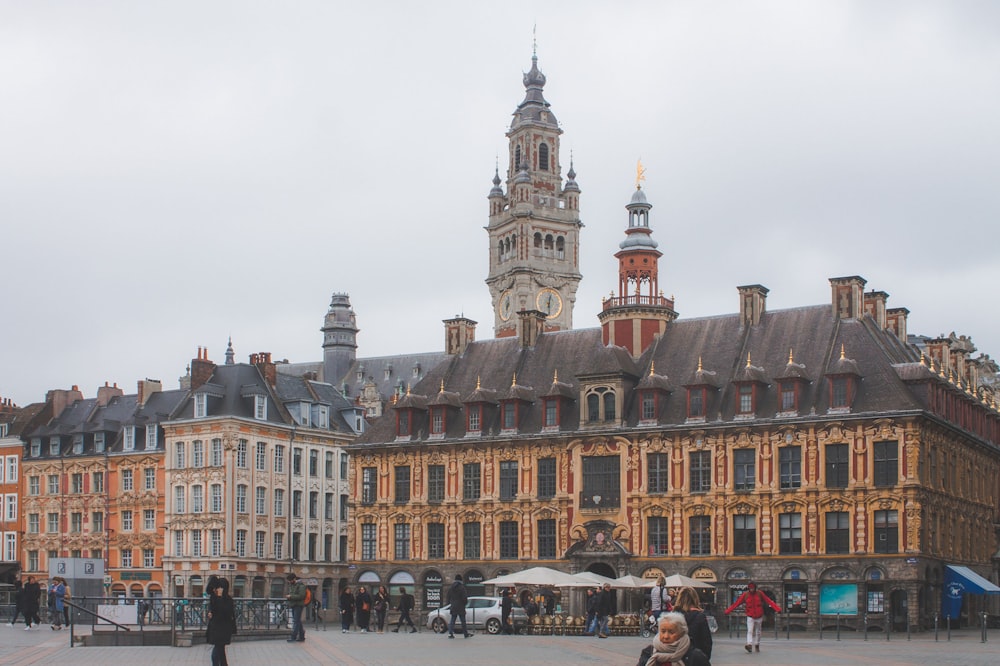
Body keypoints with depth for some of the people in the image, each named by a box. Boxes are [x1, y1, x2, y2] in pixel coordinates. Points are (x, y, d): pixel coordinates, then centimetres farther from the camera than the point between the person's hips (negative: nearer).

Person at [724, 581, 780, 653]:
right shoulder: (745, 595, -7)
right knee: (750, 631, -15)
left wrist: (777, 609, -20)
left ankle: (757, 645, 25)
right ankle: (749, 645, -26)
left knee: (758, 632, 11)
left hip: (759, 616, 1)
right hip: (750, 617, -1)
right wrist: (728, 611, -14)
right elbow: (736, 603, -8)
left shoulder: (760, 594, -6)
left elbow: (769, 601, -10)